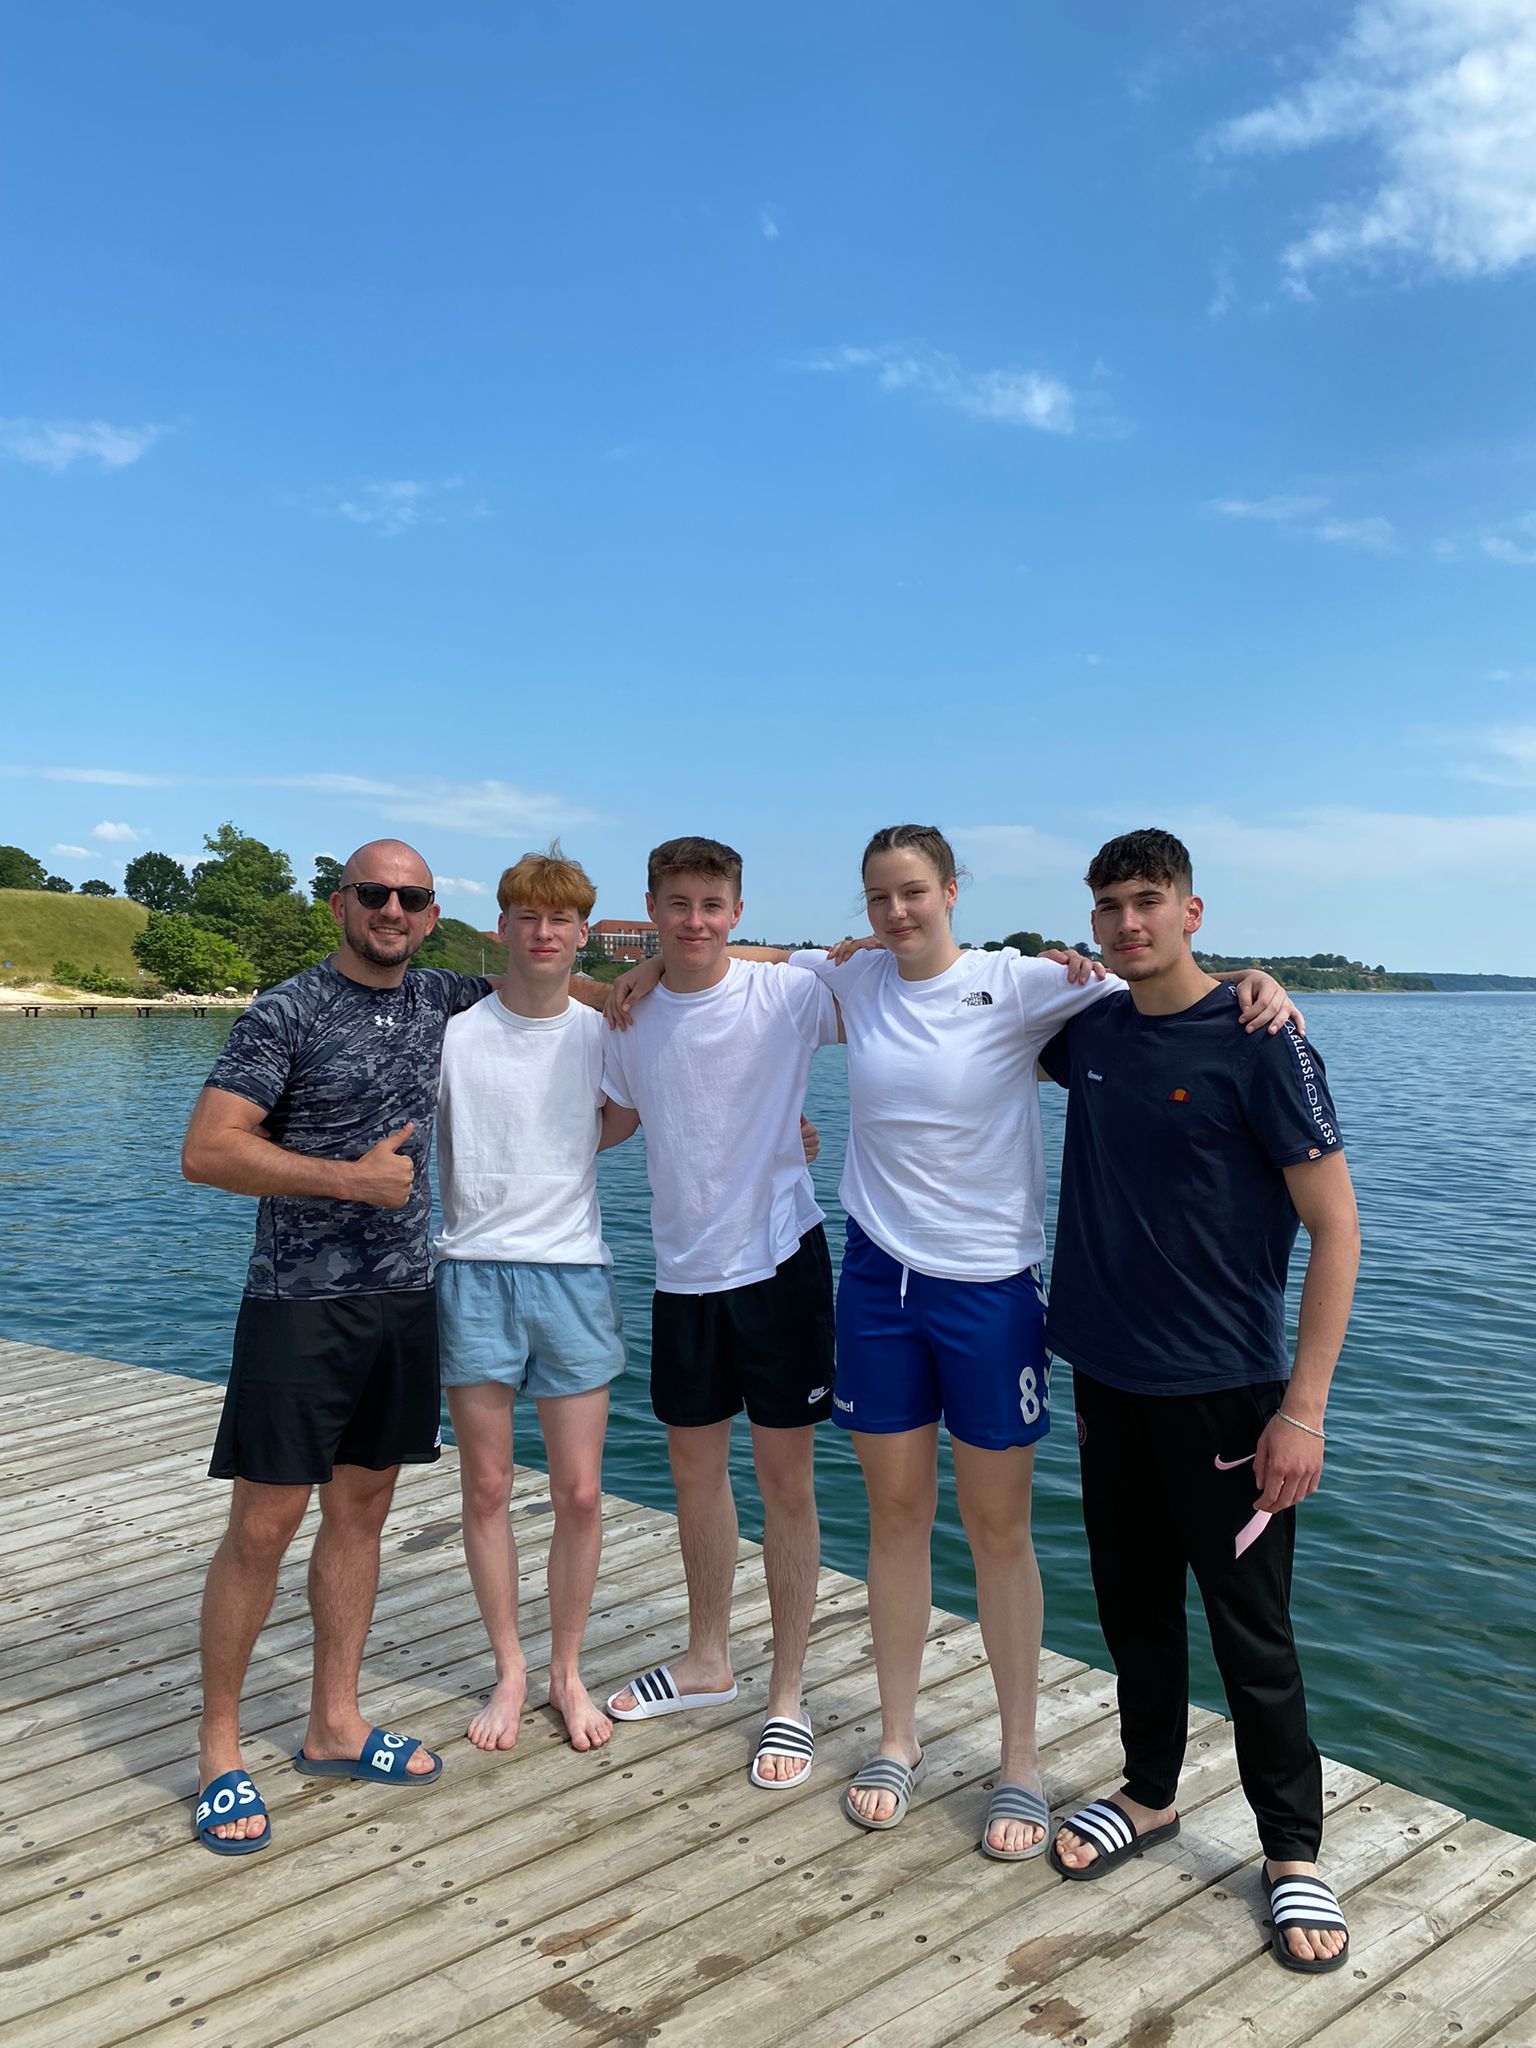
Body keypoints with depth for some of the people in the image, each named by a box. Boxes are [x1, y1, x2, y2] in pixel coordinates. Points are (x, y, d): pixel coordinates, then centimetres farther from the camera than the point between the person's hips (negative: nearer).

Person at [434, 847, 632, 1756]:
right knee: (487, 1486, 8)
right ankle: (510, 1671, 26)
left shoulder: (606, 1033, 2)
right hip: (475, 1272, -1)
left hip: (575, 1273, 1)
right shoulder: (456, 1034, -2)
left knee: (581, 1492, 4)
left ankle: (568, 1671, 24)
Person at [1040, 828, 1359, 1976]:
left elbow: (1335, 1225, -13)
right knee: (1134, 1603, 17)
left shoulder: (1258, 1041, -13)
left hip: (1224, 1389, -5)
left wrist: (1304, 1407, -17)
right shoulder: (1089, 1032, 2)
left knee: (1250, 1626, 6)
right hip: (1108, 1379, 5)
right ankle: (1151, 1796, 37)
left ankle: (1293, 1850, 25)